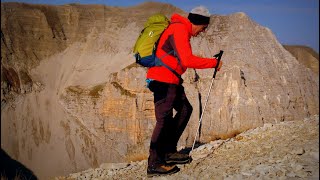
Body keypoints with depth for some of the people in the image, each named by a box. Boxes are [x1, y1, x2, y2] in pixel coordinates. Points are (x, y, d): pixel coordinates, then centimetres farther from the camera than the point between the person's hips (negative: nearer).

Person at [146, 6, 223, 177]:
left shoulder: (181, 29, 17)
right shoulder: (179, 29, -15)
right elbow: (187, 60, -25)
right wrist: (213, 62, -17)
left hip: (170, 80, 11)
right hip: (163, 80, -11)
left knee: (185, 109, 14)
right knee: (164, 120, -11)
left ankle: (169, 151, 18)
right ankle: (154, 165, -5)